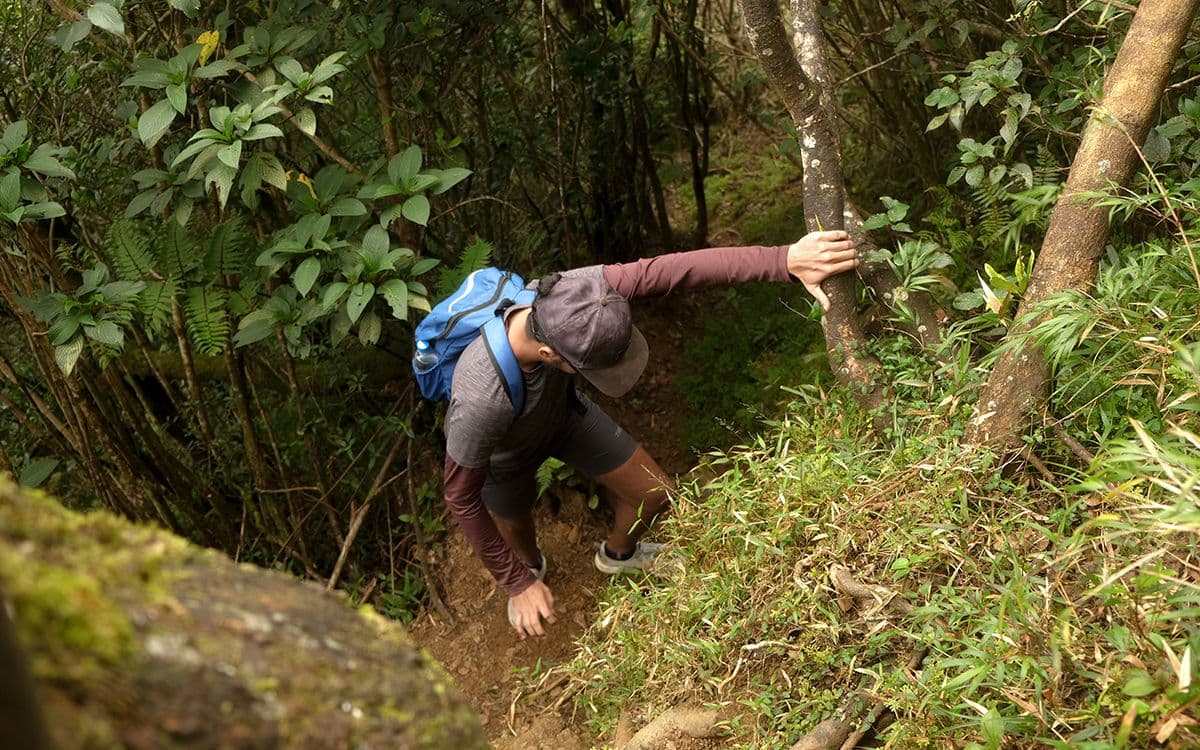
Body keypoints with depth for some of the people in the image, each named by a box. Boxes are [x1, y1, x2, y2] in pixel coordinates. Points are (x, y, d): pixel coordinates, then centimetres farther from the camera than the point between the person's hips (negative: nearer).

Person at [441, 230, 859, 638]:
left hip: (562, 411, 4)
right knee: (517, 541, 24)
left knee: (655, 495, 12)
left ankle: (618, 554, 48)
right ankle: (531, 567, 65)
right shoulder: (483, 402, -49)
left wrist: (787, 260, -49)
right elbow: (461, 497, -32)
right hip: (504, 453, -3)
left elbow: (670, 270, -41)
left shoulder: (565, 296, -40)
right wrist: (518, 584, -25)